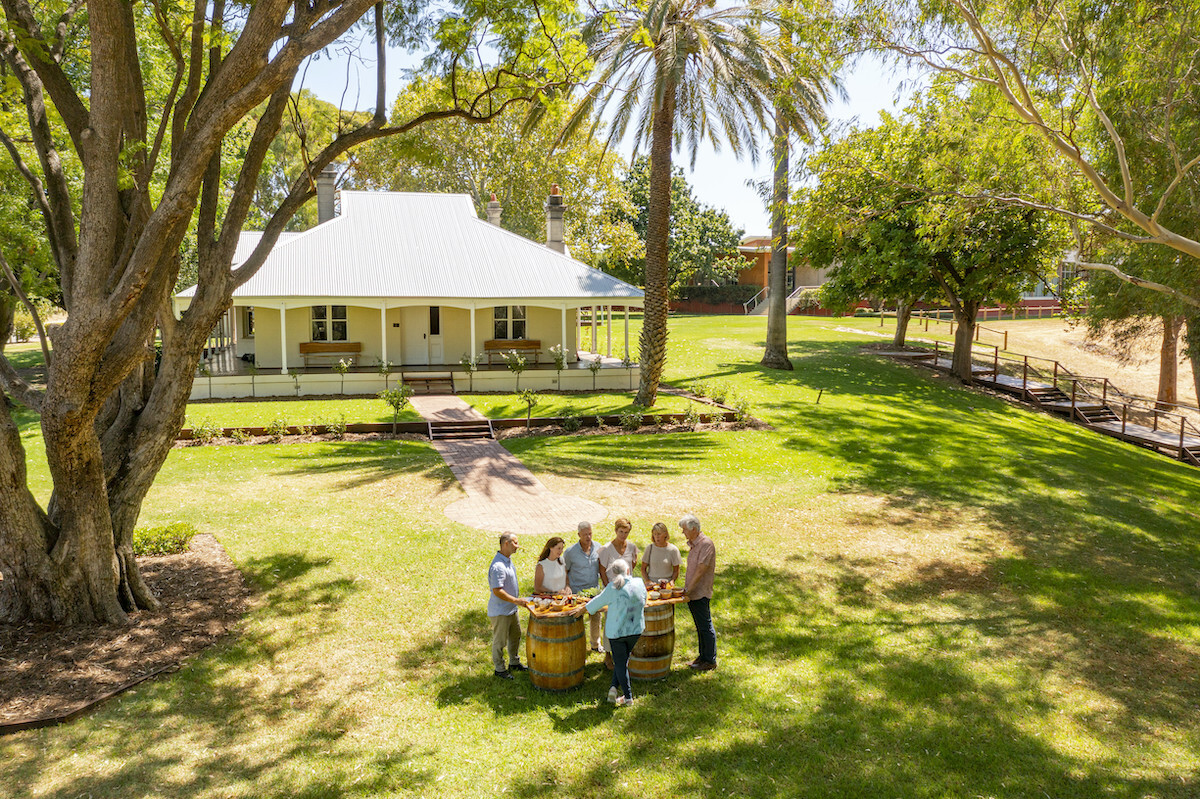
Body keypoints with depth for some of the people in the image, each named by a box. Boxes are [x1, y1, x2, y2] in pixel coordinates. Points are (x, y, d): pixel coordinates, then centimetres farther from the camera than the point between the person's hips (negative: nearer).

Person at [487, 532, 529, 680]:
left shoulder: (508, 560, 6)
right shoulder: (498, 566, -27)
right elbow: (497, 591, -29)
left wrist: (517, 598, 18)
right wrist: (515, 600, -26)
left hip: (511, 609, 10)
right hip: (500, 611, -10)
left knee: (515, 635, 21)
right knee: (500, 640, 6)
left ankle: (514, 662, 38)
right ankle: (500, 669, 20)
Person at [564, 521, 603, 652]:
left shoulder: (598, 548, -2)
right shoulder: (570, 551, -12)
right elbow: (564, 571, -2)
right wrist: (568, 587, -11)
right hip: (577, 591, -3)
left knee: (596, 617, 14)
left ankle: (595, 644, 35)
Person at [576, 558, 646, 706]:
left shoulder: (613, 588, -14)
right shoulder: (640, 583, -2)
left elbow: (598, 602, -3)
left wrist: (581, 610, 13)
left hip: (616, 631, -4)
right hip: (636, 629, 4)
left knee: (620, 663, 7)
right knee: (623, 659, 20)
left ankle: (628, 697, 9)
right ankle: (614, 687, 10)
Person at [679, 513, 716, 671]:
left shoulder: (706, 544, -17)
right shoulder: (693, 544, 13)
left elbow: (701, 570, -21)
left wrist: (688, 589, -18)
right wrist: (686, 588, 14)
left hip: (701, 593, -9)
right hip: (692, 594, 9)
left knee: (706, 627, -1)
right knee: (700, 627, 16)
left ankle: (710, 660, 7)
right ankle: (703, 657, 25)